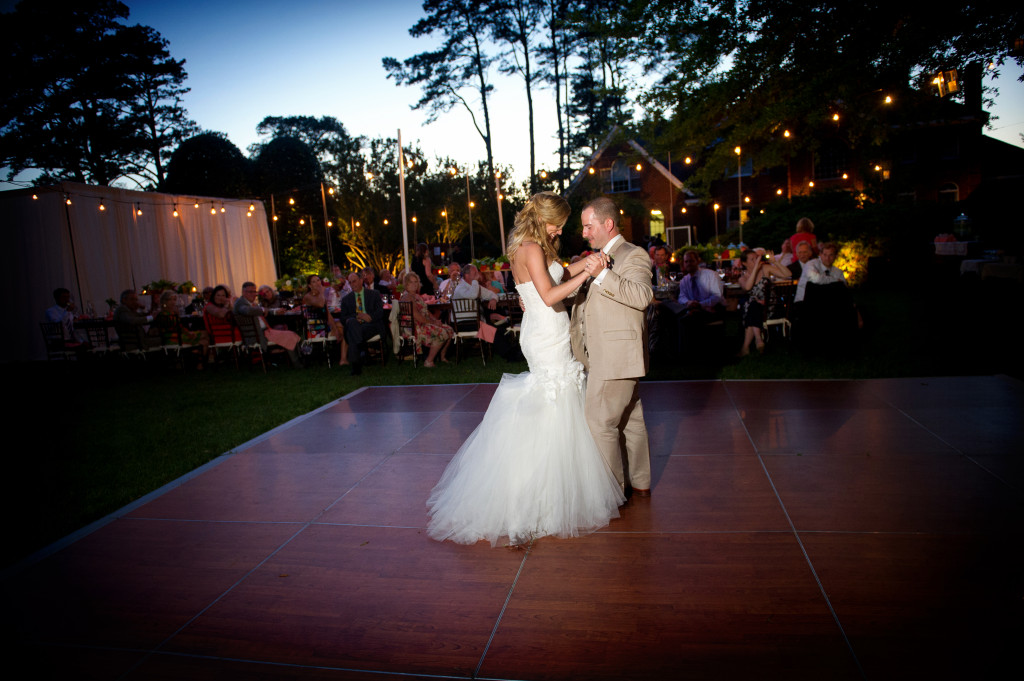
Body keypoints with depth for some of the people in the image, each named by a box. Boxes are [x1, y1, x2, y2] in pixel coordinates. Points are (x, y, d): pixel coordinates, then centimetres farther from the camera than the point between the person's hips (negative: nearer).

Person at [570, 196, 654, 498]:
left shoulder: (634, 255, -11)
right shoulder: (600, 260, 19)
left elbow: (642, 296, -28)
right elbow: (580, 294, 30)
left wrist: (602, 274, -32)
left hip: (616, 357, -9)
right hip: (604, 357, 9)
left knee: (600, 423, -4)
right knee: (631, 420, 16)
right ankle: (640, 482, 27)